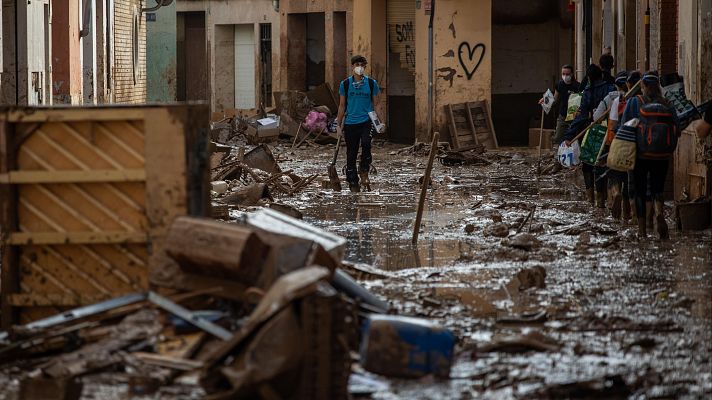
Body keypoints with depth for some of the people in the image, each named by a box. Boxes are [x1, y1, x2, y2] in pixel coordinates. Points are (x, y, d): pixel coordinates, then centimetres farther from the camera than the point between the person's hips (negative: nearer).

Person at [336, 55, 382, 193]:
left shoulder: (371, 83, 5)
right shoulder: (345, 84, 5)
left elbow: (375, 104, 10)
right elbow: (342, 106, 12)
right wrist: (339, 124, 9)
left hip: (366, 121, -1)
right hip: (350, 123, 1)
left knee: (366, 144, -27)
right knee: (351, 153, 3)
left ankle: (364, 171, -5)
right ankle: (353, 183, 13)